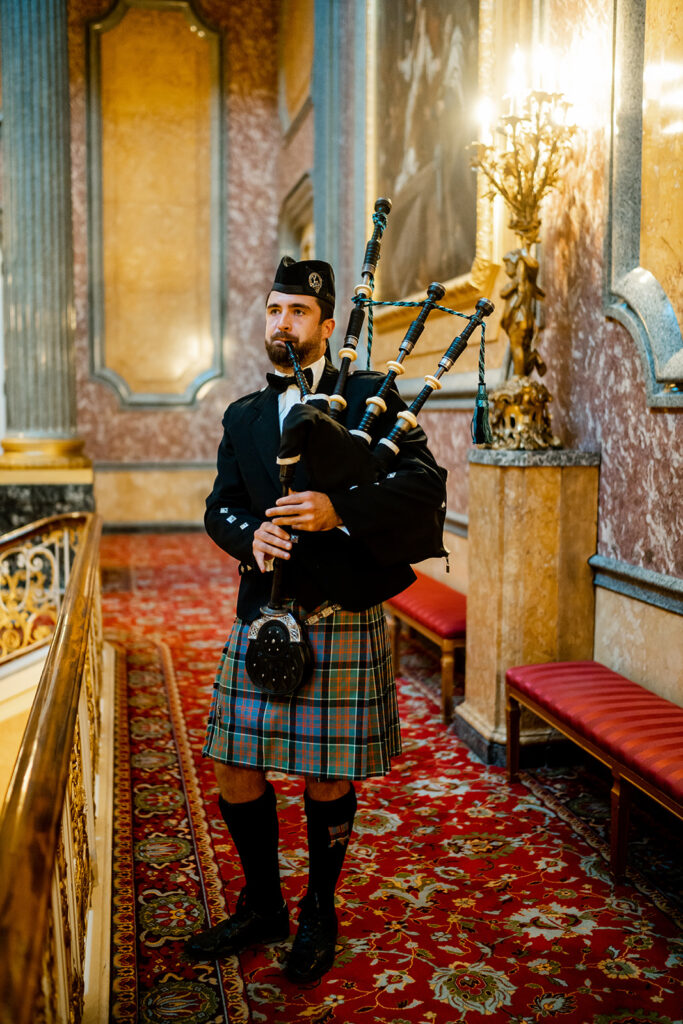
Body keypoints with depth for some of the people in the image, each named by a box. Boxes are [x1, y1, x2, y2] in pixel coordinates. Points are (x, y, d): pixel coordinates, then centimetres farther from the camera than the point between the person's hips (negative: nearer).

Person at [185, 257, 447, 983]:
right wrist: (251, 535, -14)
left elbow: (426, 483, -11)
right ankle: (261, 907, 31)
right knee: (235, 768, 8)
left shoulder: (371, 396, 0)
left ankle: (319, 916, 30)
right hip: (261, 618, 4)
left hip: (342, 622, -4)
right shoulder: (243, 418, 13)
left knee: (327, 777, 7)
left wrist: (339, 509, -25)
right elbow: (220, 506, 9)